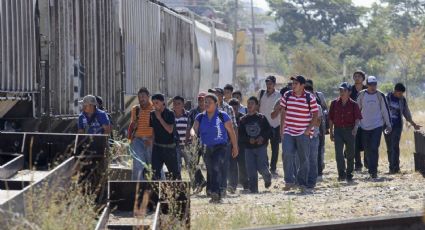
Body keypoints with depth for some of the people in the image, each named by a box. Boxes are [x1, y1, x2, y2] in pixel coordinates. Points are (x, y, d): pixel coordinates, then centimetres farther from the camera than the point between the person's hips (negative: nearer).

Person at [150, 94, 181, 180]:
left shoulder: (170, 114, -9)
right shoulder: (152, 114, 5)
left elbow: (170, 130, -19)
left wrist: (160, 118, -18)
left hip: (169, 147, -4)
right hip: (157, 146, 4)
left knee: (174, 171, 6)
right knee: (155, 171, -3)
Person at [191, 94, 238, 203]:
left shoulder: (222, 116, -3)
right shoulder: (200, 117, 8)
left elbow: (231, 131, 1)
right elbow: (194, 128, -1)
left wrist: (235, 147, 1)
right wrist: (193, 133, -27)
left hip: (220, 146, -5)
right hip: (206, 148, 5)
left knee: (216, 168, -23)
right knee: (210, 172, 10)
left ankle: (215, 192, -30)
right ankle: (218, 194, 20)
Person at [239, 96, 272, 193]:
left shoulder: (261, 118, 2)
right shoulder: (243, 120, 7)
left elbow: (269, 131, 1)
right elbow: (240, 136, 5)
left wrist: (263, 137, -16)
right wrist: (249, 139, -13)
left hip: (261, 146, -2)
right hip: (248, 148, 2)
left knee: (262, 168, -9)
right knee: (251, 171, -3)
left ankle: (268, 178, 23)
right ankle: (253, 189, 4)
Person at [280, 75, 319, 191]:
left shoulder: (310, 98, -5)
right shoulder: (287, 96, 6)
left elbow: (315, 115, -1)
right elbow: (283, 112, 13)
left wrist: (309, 129, -10)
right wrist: (282, 128, 8)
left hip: (303, 133, -2)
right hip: (288, 132, 2)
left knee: (304, 158, 3)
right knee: (287, 154, -14)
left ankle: (302, 182, 14)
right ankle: (289, 181, -12)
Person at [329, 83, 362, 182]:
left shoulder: (353, 104, -3)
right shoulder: (334, 103, 4)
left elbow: (358, 118, -9)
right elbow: (331, 118, 10)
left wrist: (356, 127, -29)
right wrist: (331, 132, 9)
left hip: (350, 130, -1)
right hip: (338, 130, 1)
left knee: (350, 154, 7)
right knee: (338, 152, -14)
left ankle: (349, 174, 20)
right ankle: (341, 174, -18)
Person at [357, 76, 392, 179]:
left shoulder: (380, 95, -1)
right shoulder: (361, 95, 2)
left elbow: (385, 110, 3)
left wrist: (388, 124, 4)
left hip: (377, 126, -2)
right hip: (365, 127, 2)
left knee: (374, 148, -12)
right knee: (367, 149, 8)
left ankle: (373, 171, -12)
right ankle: (371, 168, 23)